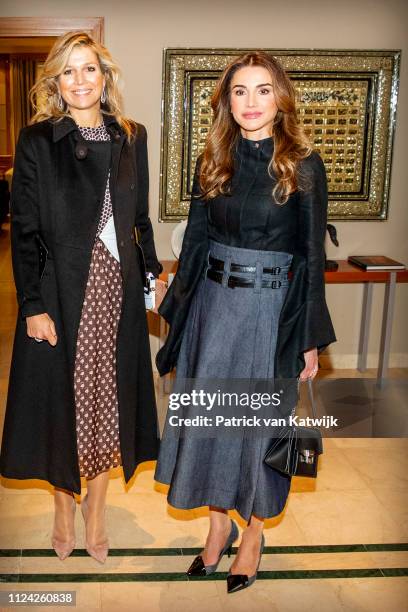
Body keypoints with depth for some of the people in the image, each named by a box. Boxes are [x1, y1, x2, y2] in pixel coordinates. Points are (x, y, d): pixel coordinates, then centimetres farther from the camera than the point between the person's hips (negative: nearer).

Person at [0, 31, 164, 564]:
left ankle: (96, 506, 31)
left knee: (109, 398, 11)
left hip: (117, 290, 3)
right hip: (61, 292, -3)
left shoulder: (132, 137, 6)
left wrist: (155, 270, 7)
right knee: (63, 398, 8)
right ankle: (64, 507, 31)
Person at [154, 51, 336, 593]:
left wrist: (311, 339, -6)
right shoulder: (214, 161, 5)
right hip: (213, 302, 4)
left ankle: (254, 533, 30)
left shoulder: (303, 165, -6)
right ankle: (218, 524, 31)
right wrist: (179, 311, 7)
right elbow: (196, 238, 9)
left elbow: (313, 254, -5)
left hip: (272, 307, -4)